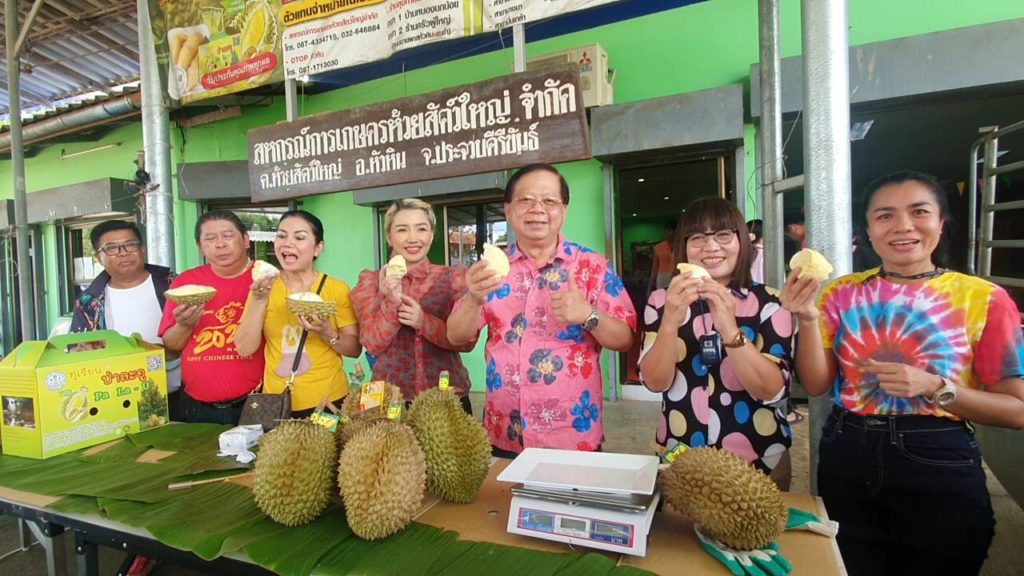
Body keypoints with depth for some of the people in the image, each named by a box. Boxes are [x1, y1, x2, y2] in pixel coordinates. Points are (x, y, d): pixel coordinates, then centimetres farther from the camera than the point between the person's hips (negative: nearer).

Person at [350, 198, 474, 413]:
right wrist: (391, 302, -21)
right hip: (391, 398, 0)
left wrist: (424, 321, -20)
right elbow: (373, 345, -6)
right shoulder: (371, 280, 1)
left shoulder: (453, 277, -1)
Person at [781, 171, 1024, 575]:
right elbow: (816, 385, -4)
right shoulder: (842, 293, -2)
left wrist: (934, 388, -20)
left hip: (940, 466, -2)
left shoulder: (983, 298, -7)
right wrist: (808, 319, -18)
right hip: (846, 459, 2)